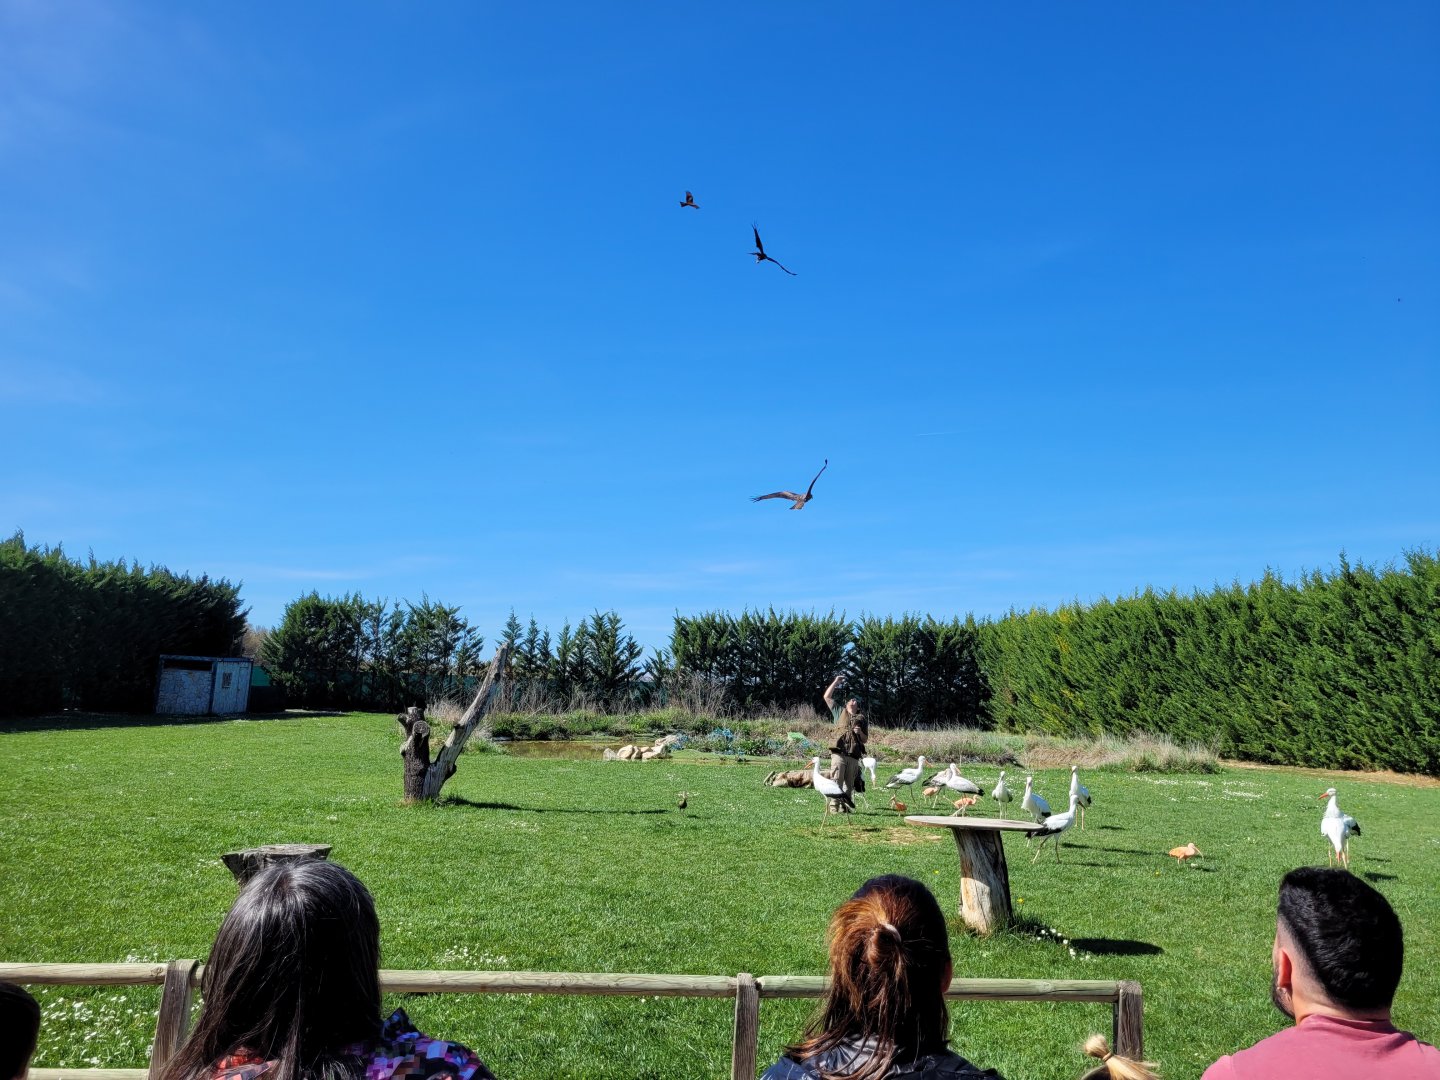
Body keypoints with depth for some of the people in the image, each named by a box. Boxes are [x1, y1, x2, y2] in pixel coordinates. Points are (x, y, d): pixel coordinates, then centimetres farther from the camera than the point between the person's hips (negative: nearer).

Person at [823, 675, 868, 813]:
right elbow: (827, 697, 11)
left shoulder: (861, 719, 21)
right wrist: (836, 682, 10)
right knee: (836, 781, -10)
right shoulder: (839, 712, 17)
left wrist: (860, 733, 1)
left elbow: (865, 740, 22)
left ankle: (845, 806, 11)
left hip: (854, 756, 3)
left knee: (849, 783, 5)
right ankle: (834, 806, -9)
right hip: (839, 753, -3)